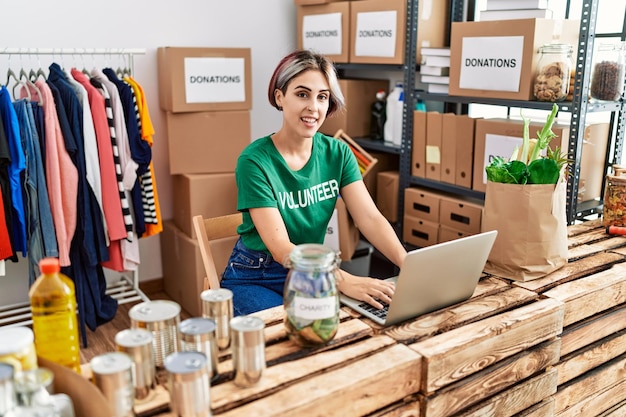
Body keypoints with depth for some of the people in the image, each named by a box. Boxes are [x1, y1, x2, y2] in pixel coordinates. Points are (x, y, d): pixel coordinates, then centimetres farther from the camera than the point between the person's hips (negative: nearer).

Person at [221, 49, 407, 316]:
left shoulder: (337, 153, -3)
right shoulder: (254, 161, -19)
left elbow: (370, 218, -11)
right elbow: (280, 248, -26)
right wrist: (345, 281, -40)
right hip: (255, 280, -4)